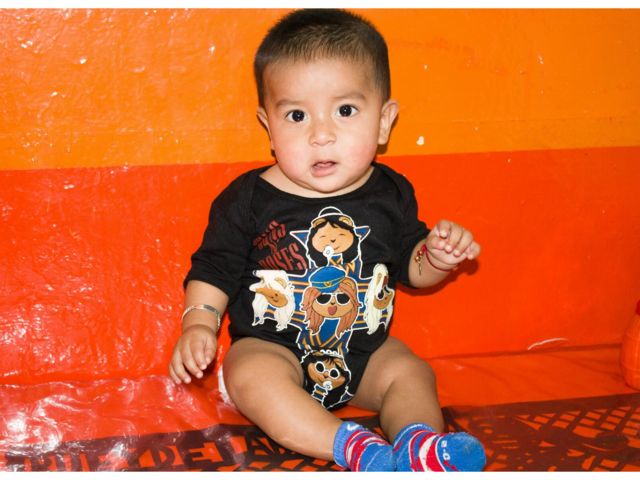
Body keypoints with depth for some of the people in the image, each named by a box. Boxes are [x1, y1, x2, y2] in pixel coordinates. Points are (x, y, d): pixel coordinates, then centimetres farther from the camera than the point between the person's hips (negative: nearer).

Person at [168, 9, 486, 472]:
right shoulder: (249, 198, -11)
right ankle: (348, 443, -40)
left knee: (409, 371, -15)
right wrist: (199, 322, -15)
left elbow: (409, 265, 9)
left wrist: (437, 257, -13)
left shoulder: (390, 194, -3)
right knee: (251, 375, -30)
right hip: (269, 345, -4)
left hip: (364, 349, 4)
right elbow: (215, 267, -1)